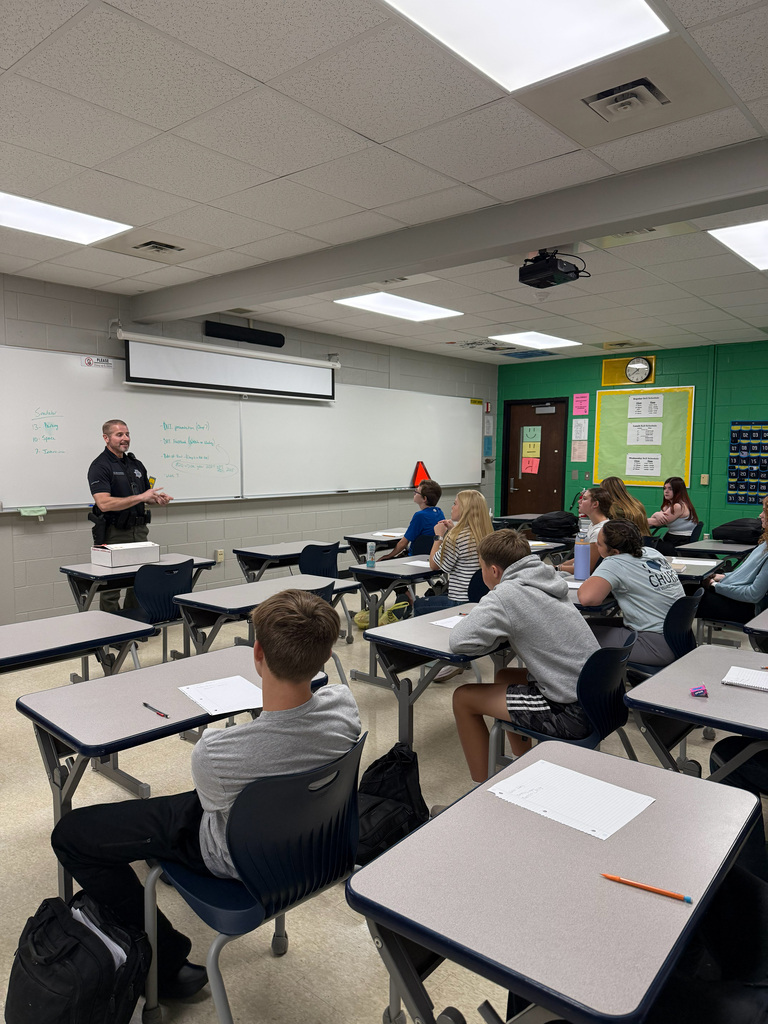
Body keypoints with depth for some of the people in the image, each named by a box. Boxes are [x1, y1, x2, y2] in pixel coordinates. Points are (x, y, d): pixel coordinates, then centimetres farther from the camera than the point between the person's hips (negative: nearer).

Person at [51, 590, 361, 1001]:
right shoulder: (344, 705, -26)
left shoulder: (215, 754, -39)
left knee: (69, 834, 2)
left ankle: (168, 963, 9)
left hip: (236, 855, -5)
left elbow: (212, 798, -13)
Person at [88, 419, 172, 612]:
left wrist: (158, 498, -2)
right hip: (113, 534, -6)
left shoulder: (136, 464, 13)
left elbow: (146, 497, 21)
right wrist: (140, 497, -24)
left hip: (139, 531, 6)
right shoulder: (100, 466, -9)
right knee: (111, 590, 2)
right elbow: (104, 503, -22)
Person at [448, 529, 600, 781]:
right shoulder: (545, 581, 6)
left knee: (463, 698, 2)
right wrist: (500, 628, 11)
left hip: (573, 713, -9)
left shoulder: (506, 593, -18)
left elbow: (459, 641, -21)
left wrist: (492, 633, -2)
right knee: (504, 677, 29)